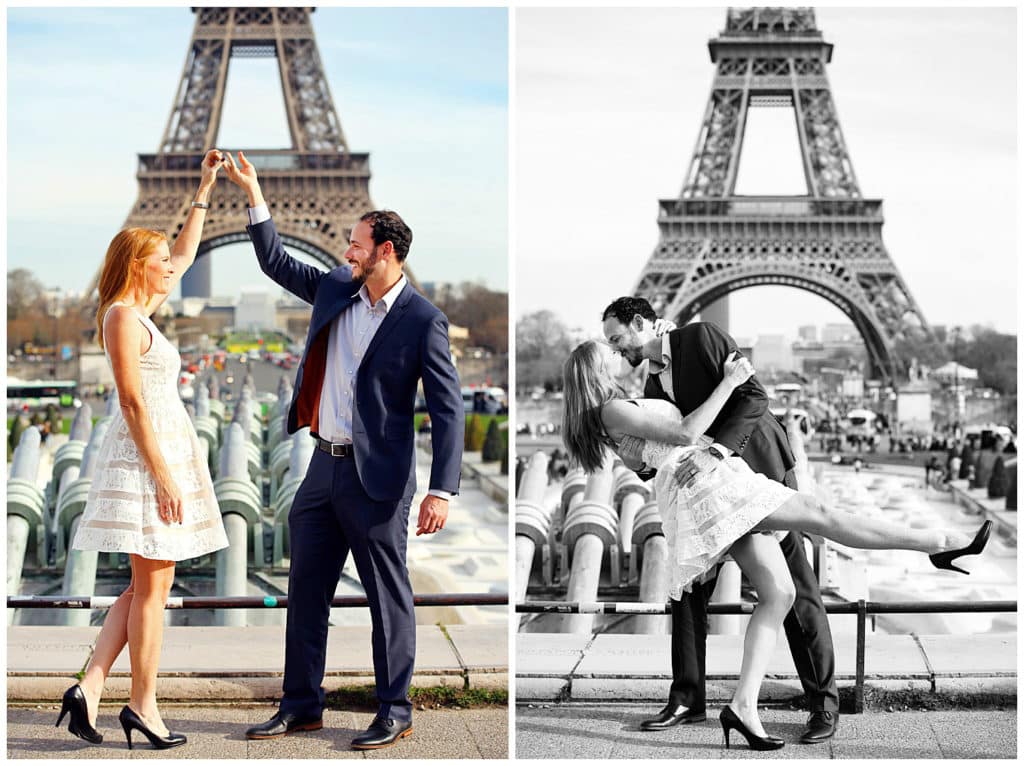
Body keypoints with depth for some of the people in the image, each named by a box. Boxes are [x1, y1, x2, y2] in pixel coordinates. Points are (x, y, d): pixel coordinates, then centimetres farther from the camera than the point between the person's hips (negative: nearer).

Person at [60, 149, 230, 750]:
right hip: (148, 455, -10)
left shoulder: (142, 311, 16)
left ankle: (90, 688, 7)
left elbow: (186, 255, 29)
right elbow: (133, 405, -17)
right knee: (153, 585, -4)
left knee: (148, 585, 10)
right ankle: (143, 706, 4)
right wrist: (163, 476, -20)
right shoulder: (123, 317, -12)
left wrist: (206, 190, 29)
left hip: (165, 451, 10)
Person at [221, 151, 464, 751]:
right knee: (306, 591, 12)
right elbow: (277, 263, 22)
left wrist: (442, 490, -21)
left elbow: (448, 408, -14)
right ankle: (302, 706, 24)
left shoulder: (422, 320, -12)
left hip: (378, 477, -7)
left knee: (389, 598, 3)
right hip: (325, 468, 7)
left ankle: (395, 714, 15)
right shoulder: (335, 290, 8)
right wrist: (253, 192, 15)